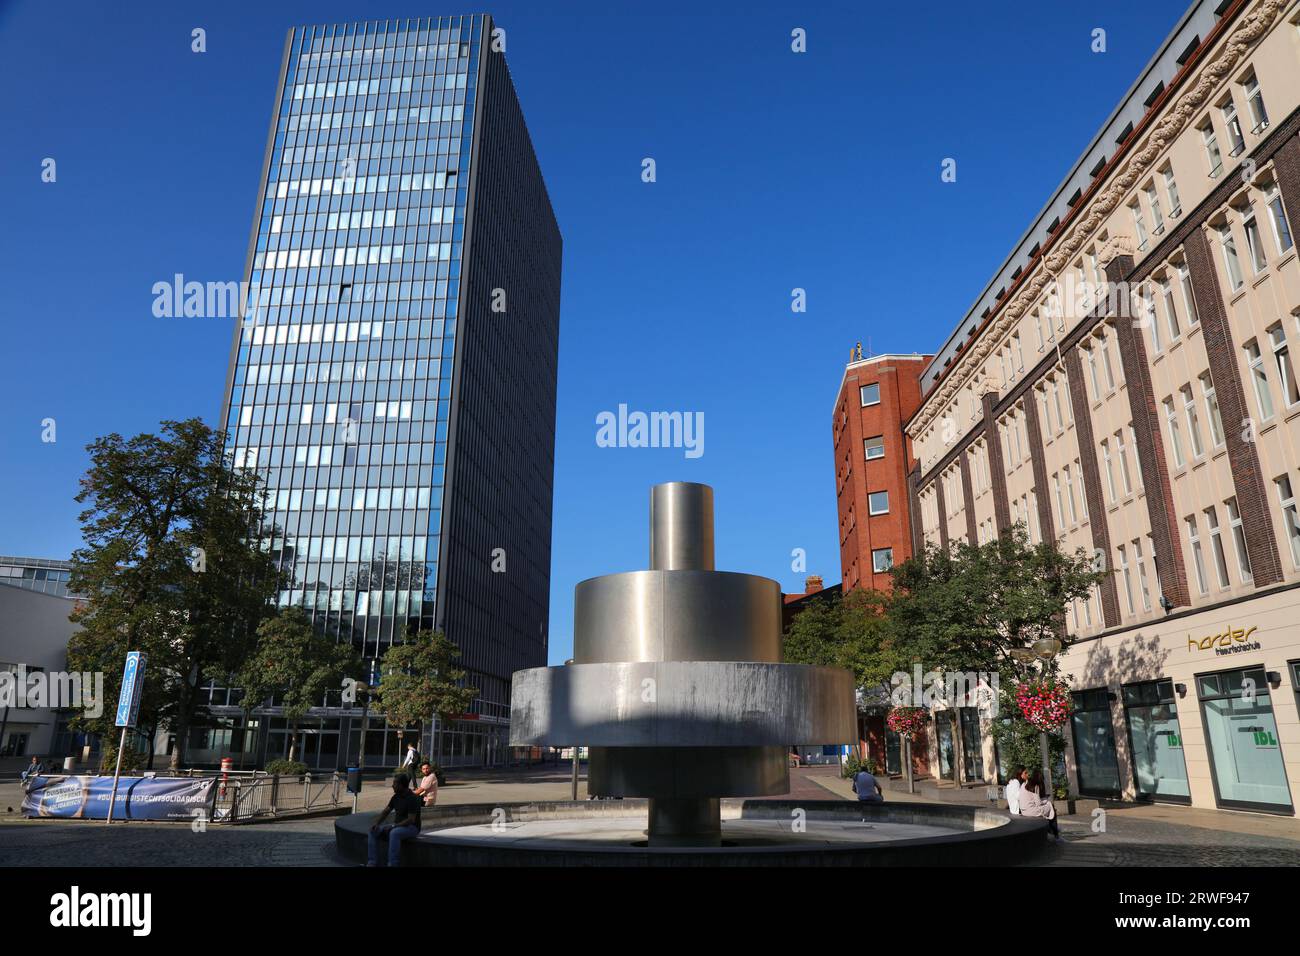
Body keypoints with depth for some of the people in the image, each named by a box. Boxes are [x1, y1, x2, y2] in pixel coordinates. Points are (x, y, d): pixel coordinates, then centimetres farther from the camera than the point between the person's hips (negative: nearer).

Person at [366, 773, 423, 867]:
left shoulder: (412, 799, -19)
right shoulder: (396, 797, 6)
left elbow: (411, 820, -24)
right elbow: (385, 812, 10)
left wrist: (393, 826, -26)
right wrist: (376, 824, -7)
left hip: (412, 827, -9)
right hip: (397, 826, 9)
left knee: (394, 833, -38)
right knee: (373, 831, -6)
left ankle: (392, 864, -34)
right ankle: (372, 862, -9)